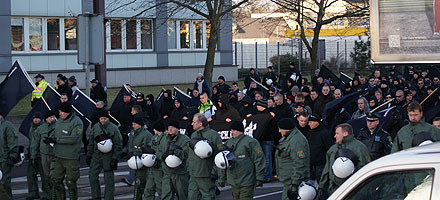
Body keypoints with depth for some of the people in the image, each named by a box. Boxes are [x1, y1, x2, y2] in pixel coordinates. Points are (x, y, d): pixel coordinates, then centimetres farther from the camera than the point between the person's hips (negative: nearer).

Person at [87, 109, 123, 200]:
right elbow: (91, 142, 17)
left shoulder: (114, 128, -6)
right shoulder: (95, 127, 8)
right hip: (96, 155, 4)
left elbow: (118, 145, -5)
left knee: (109, 179, 0)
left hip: (108, 156, -4)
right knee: (92, 175, -5)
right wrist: (89, 155, 11)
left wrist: (115, 159, -10)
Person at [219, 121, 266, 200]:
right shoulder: (228, 143, 13)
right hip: (233, 183, 7)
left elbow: (259, 160, -11)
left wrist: (259, 178, -13)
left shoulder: (250, 142, -8)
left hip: (246, 183, -7)